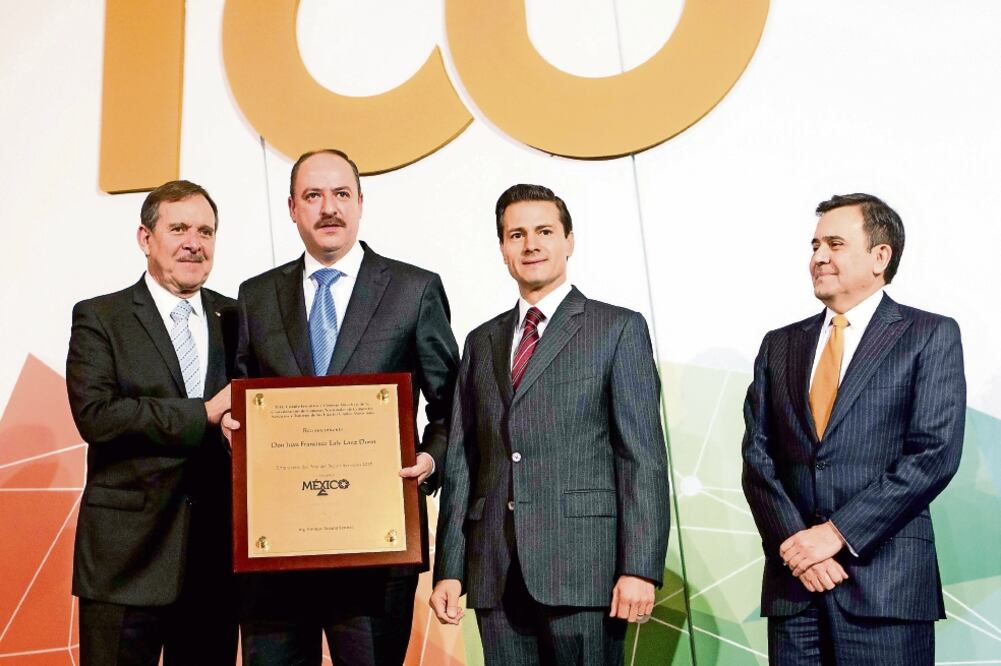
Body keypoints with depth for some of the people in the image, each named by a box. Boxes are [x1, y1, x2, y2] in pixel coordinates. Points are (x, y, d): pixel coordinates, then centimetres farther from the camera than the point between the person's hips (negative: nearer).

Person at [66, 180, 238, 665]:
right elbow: (95, 414, -14)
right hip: (128, 553, -3)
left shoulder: (235, 317, 10)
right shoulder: (98, 318, -1)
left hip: (218, 551, 3)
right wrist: (204, 415, -16)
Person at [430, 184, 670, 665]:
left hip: (584, 565, -4)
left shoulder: (619, 329, 3)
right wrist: (449, 568, 6)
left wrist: (640, 569, -11)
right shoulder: (482, 342, 16)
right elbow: (462, 462, 12)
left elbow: (643, 458, -3)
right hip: (496, 574, 4)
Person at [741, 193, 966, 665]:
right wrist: (794, 540, -9)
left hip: (885, 584, -3)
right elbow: (757, 456, 6)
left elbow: (935, 453, -8)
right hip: (793, 580, 3)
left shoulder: (930, 336, 2)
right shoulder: (779, 346, 13)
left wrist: (837, 532, -13)